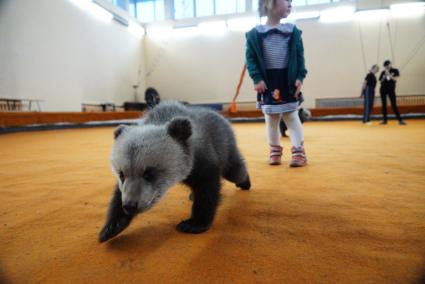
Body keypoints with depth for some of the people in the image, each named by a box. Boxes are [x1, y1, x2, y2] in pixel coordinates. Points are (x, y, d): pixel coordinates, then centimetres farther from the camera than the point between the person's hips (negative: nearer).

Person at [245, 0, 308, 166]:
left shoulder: (293, 31, 4)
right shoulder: (254, 34, -3)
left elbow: (300, 56, 4)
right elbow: (250, 58, -3)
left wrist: (300, 77, -5)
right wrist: (256, 78, -13)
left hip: (288, 81, 1)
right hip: (267, 82, 0)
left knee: (292, 116, 1)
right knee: (271, 118, 8)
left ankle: (299, 151, 7)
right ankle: (275, 150, 23)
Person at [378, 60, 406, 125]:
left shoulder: (395, 71, 2)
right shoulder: (383, 72, 6)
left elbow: (396, 79, -10)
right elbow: (380, 82, 6)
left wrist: (389, 74, -17)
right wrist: (384, 77, -10)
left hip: (391, 90, -2)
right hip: (383, 90, 2)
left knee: (394, 105, -8)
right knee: (384, 104, 3)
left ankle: (400, 120, -7)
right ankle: (385, 120, 8)